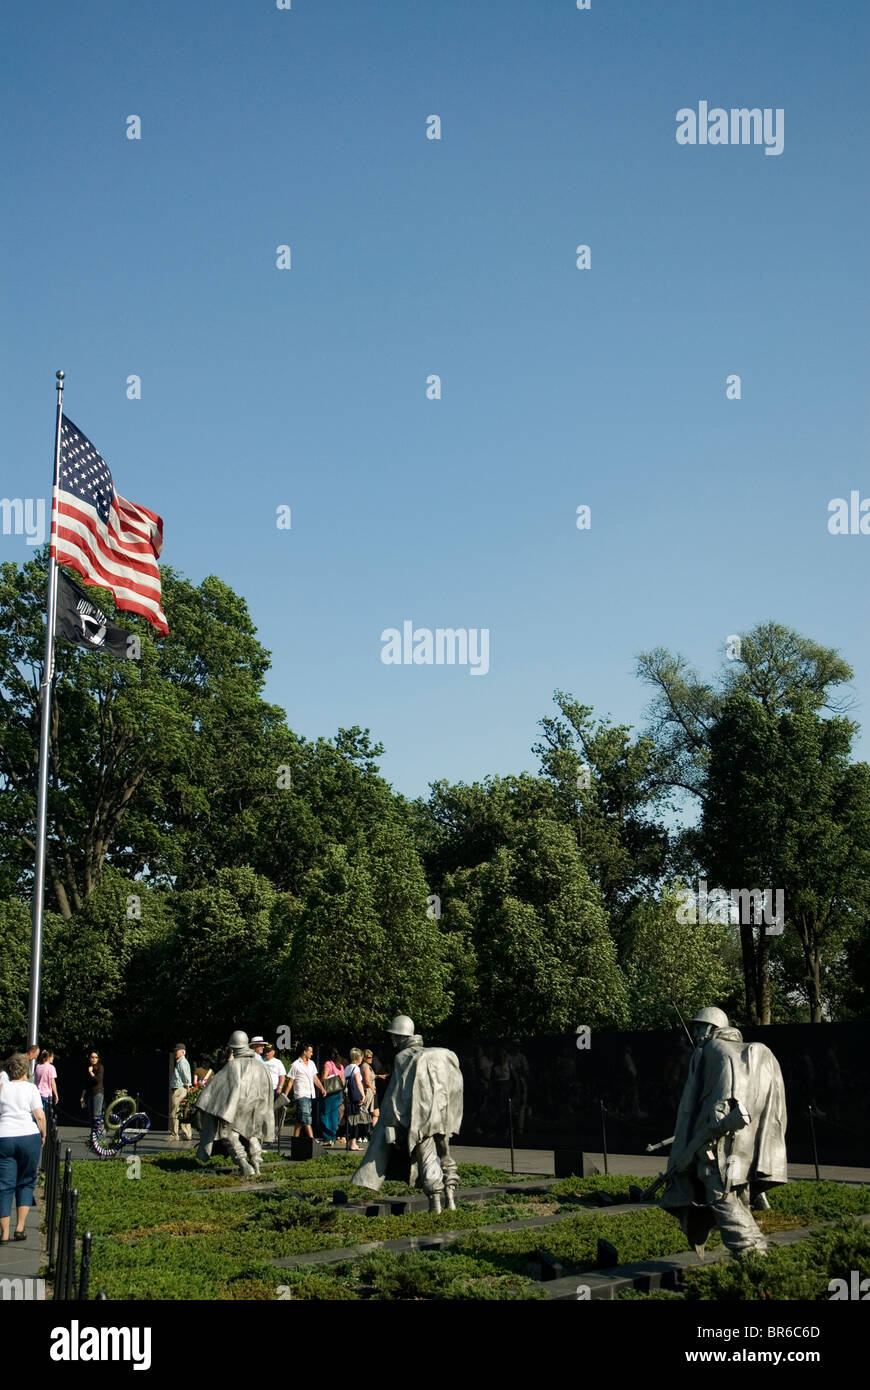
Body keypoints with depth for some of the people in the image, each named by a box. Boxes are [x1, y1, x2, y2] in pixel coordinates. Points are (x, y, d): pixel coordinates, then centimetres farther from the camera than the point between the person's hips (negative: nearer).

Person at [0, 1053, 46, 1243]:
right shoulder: (30, 1088, 0)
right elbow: (40, 1116, -7)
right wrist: (43, 1134, 8)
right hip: (29, 1138, -1)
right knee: (26, 1182, 14)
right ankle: (20, 1227, 8)